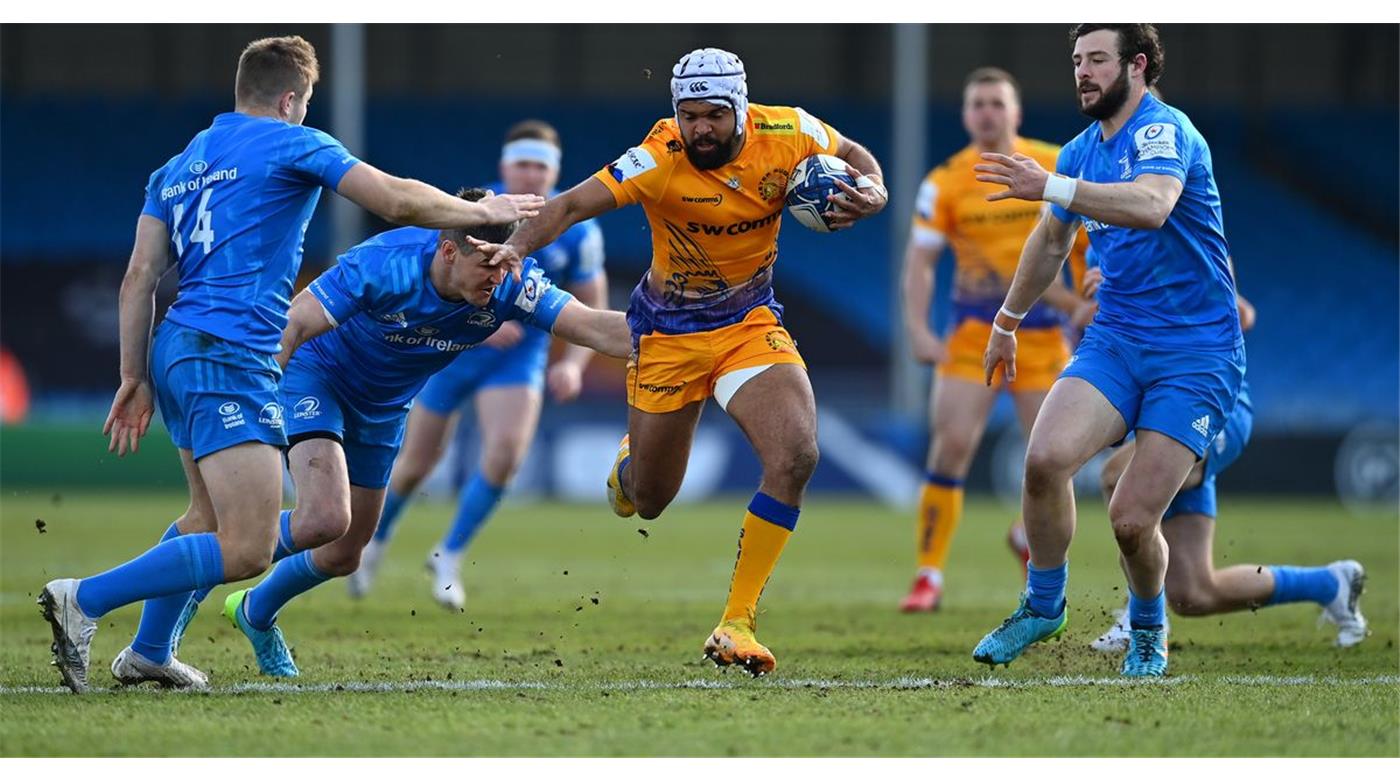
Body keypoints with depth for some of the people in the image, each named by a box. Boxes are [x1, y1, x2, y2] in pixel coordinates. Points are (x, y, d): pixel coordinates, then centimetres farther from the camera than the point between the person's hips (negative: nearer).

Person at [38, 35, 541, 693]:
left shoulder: (177, 168, 20)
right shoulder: (292, 144, 0)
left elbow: (139, 278, 15)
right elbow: (399, 201, -3)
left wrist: (135, 378, 17)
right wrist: (483, 211, 12)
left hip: (176, 349, 9)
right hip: (231, 360, -9)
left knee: (209, 516, 25)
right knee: (246, 549, -14)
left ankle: (147, 653, 28)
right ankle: (84, 600, -19)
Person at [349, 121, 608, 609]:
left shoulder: (578, 230, -10)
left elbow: (593, 308, 1)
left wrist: (573, 364, -17)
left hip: (518, 359, 1)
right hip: (450, 350, -1)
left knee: (507, 451, -23)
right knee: (416, 463, 8)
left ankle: (449, 558, -4)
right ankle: (376, 541, 40)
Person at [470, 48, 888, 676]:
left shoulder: (786, 135, -14)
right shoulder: (659, 160, -24)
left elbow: (855, 157, 5)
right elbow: (575, 204, -28)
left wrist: (870, 193, -16)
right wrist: (517, 247, -46)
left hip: (750, 322, 2)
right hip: (669, 333, -2)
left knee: (795, 457, -23)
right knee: (648, 501, 9)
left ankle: (736, 625, -13)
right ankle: (631, 461, 51)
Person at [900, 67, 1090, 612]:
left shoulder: (1056, 169, -1)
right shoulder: (945, 183, -3)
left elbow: (1088, 241, 7)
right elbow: (920, 260, -3)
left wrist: (1089, 306, -1)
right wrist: (918, 329, -14)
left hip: (1042, 335, 1)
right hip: (974, 333, -1)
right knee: (951, 445, -14)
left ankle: (1029, 538, 31)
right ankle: (929, 577, -7)